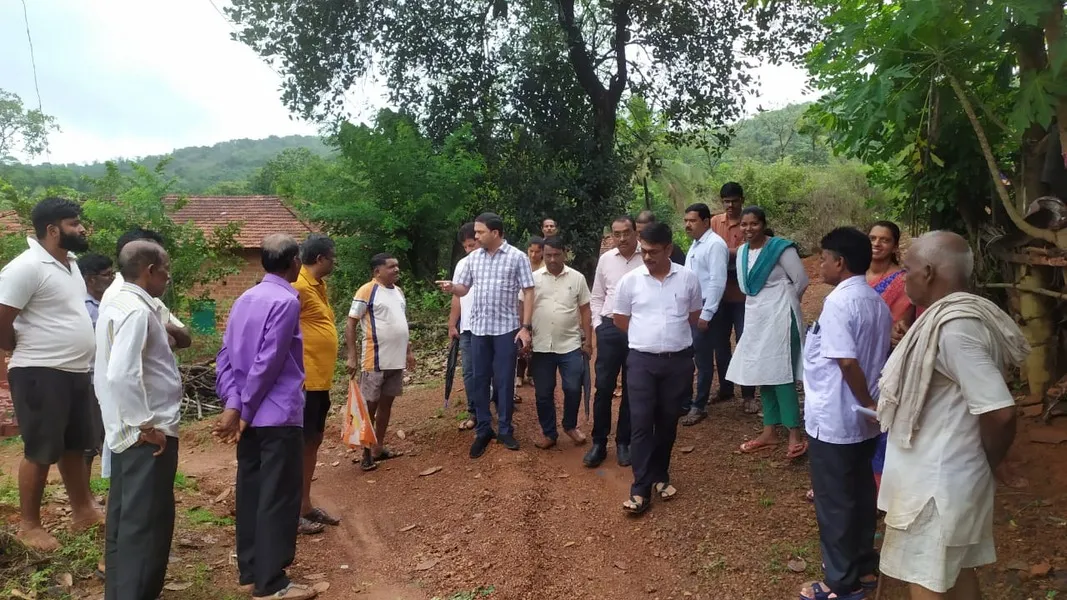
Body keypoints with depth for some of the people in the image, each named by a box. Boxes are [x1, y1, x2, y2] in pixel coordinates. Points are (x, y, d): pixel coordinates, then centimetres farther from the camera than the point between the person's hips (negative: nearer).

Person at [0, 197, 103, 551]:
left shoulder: (70, 262, 10)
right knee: (40, 452, 3)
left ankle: (83, 511, 32)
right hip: (40, 374, -8)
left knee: (75, 446, 18)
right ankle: (29, 525, 19)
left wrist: (77, 359, 14)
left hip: (76, 372, 8)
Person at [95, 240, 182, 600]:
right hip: (147, 435, -10)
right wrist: (147, 425, -20)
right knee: (147, 521, -2)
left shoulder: (115, 304, 12)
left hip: (126, 431, 10)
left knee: (125, 517, 18)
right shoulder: (137, 311, -19)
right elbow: (123, 375, -29)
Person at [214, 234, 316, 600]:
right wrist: (243, 412, -11)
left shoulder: (245, 299, 10)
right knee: (279, 497, 0)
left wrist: (232, 405, 0)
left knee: (251, 491, 14)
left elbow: (225, 356, 6)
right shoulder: (286, 301, -15)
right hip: (278, 416, -8)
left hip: (251, 417, 8)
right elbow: (268, 363, -18)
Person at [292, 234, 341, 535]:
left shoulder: (318, 286, 14)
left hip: (320, 380, 9)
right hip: (304, 380, -9)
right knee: (299, 443, -1)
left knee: (313, 441, 15)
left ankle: (306, 505, 25)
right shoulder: (298, 287, -14)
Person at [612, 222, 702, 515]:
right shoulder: (630, 280, -3)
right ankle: (641, 488, 1)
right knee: (642, 422, -3)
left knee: (668, 421, 11)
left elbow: (694, 316, 12)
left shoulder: (688, 278, -1)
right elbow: (620, 319, 8)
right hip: (642, 360, -1)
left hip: (678, 360, 1)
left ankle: (660, 476, 28)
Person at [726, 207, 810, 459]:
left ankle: (795, 436, -3)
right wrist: (758, 304, 11)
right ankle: (769, 432, 20)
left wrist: (782, 303, 5)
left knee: (781, 374, -9)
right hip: (755, 318, 7)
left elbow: (801, 280, -7)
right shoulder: (742, 251, 8)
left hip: (778, 317, -7)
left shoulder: (780, 248, -13)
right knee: (762, 373, 11)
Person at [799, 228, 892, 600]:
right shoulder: (877, 302, 7)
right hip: (863, 420, 9)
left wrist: (868, 404, -15)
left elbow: (847, 361, -26)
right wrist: (872, 405, 15)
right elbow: (881, 358, 12)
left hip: (833, 420, -9)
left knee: (834, 502, 5)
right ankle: (864, 568, 34)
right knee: (860, 494, 20)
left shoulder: (838, 302, -21)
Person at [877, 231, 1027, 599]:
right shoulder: (951, 317, 4)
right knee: (957, 569, 22)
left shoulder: (953, 327, -25)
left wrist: (987, 461, -10)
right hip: (946, 474, 9)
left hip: (936, 482, -9)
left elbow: (999, 411, -28)